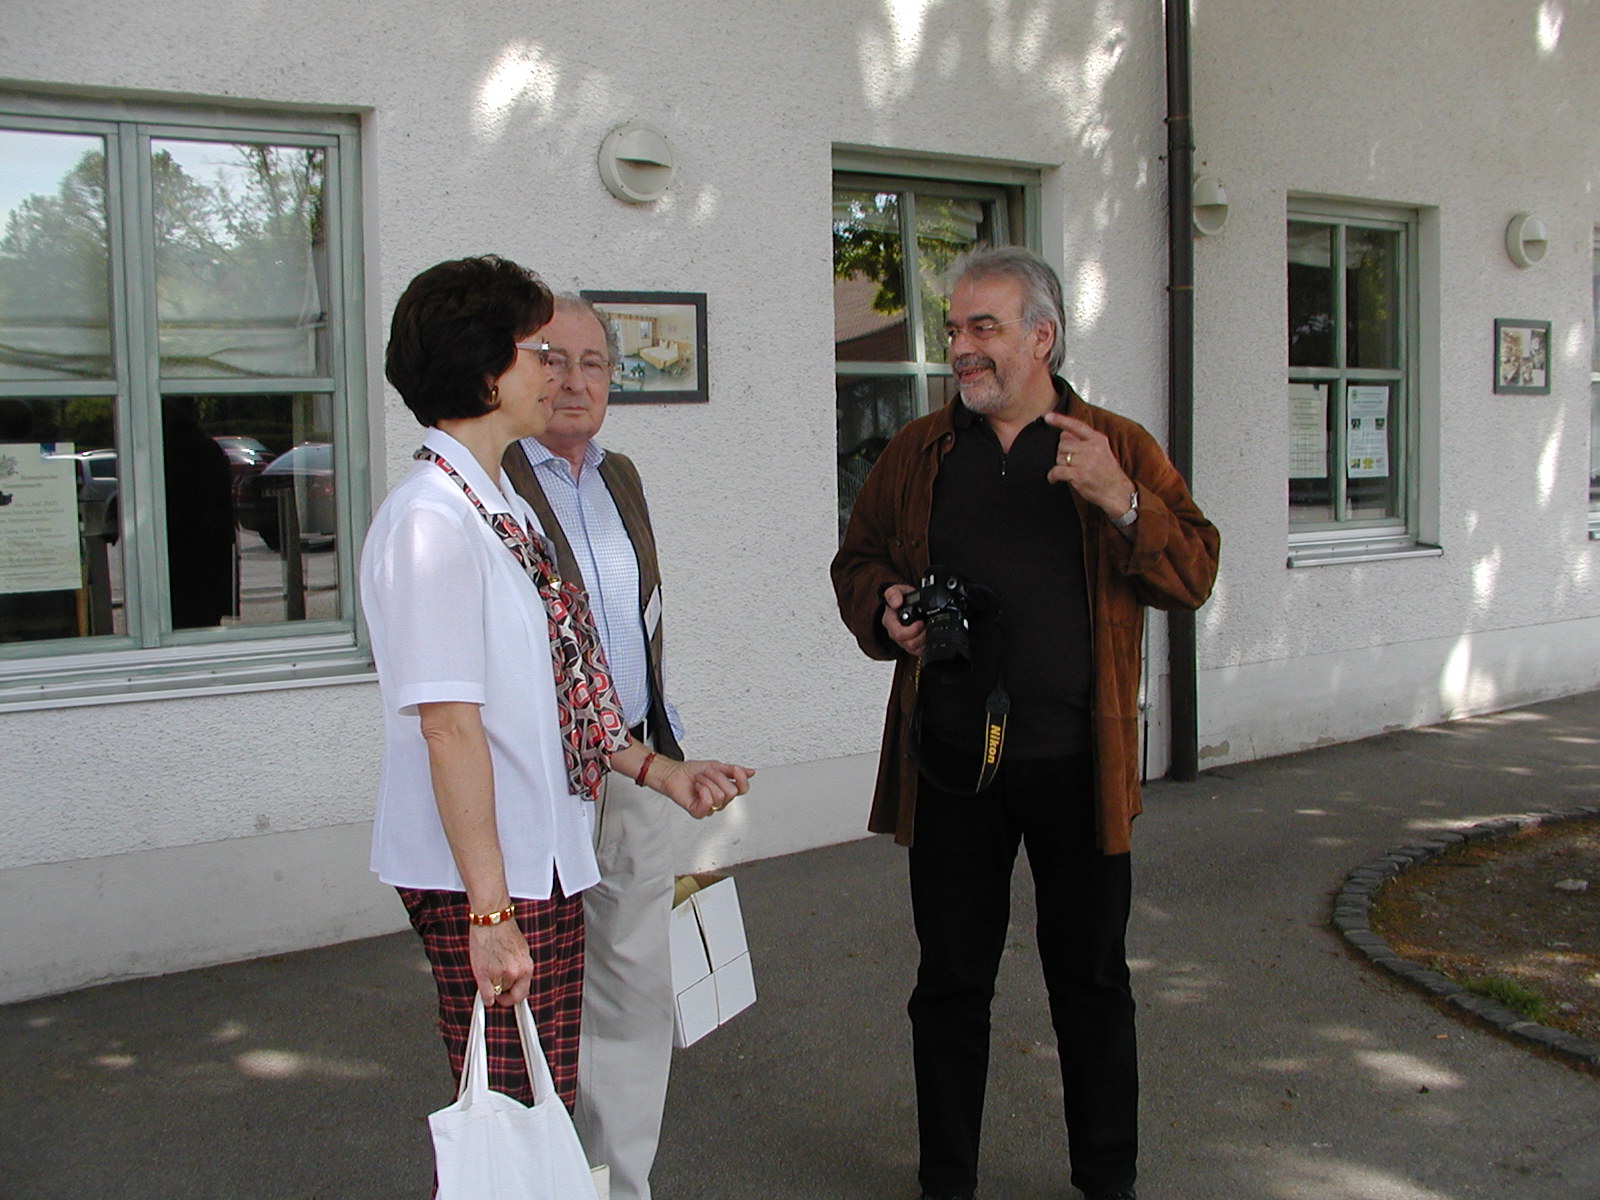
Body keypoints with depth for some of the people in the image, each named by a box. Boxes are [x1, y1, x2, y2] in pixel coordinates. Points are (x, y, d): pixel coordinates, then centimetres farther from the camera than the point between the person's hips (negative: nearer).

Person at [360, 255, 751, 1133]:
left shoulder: (505, 508, 14)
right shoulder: (433, 519, -17)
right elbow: (450, 726, -21)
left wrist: (659, 772, 15)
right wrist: (489, 911, -22)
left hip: (545, 865, 9)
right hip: (484, 886, -9)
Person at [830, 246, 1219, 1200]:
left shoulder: (1120, 448, 3)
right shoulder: (917, 453, 9)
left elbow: (1193, 576, -3)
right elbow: (857, 562, 17)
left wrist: (1122, 502, -20)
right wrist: (883, 608, -5)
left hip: (1076, 763, -1)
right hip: (949, 762, 2)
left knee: (1092, 979, 10)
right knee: (951, 982, 11)